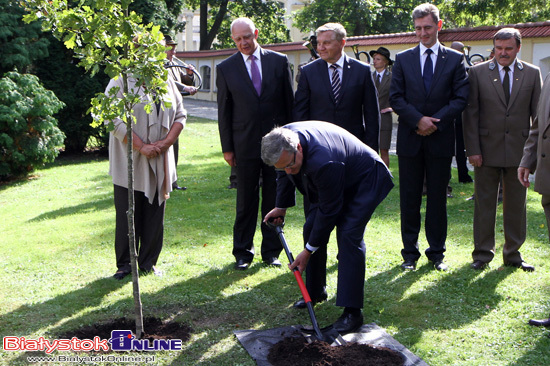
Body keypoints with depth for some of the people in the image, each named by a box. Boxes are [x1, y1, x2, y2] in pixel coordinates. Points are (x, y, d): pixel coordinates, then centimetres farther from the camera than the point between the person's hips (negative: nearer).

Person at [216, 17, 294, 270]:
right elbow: (224, 111, 4)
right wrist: (227, 147, 2)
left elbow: (290, 101, 7)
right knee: (246, 201, 6)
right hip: (245, 144, -1)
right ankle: (243, 253, 18)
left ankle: (271, 251, 20)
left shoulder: (279, 61, 3)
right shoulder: (226, 69, 2)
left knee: (275, 199, 8)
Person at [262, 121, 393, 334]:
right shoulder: (281, 140, -19)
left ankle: (352, 312, -17)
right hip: (330, 184, 9)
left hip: (365, 181, -9)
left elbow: (329, 211, -30)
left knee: (348, 235, -20)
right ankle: (314, 291, 24)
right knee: (311, 228, 5)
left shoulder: (323, 162, -42)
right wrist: (281, 207, 13)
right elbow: (285, 174, 7)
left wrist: (308, 251, -22)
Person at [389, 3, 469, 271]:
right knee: (409, 199, 5)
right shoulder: (403, 59, 7)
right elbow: (395, 98, 2)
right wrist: (418, 120, -12)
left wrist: (435, 121, -12)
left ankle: (437, 252, 19)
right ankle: (410, 253, 15)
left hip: (441, 139, 0)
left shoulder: (455, 59, 5)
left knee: (438, 198, 7)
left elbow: (460, 98, 0)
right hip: (410, 139, 1)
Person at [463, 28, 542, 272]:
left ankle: (513, 254, 24)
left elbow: (538, 113, 6)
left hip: (519, 150, 2)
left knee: (516, 204, 10)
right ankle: (482, 253, 18)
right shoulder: (478, 72, 1)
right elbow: (470, 114, -1)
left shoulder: (532, 74, 5)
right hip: (487, 150, -1)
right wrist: (472, 149, -8)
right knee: (484, 203, 5)